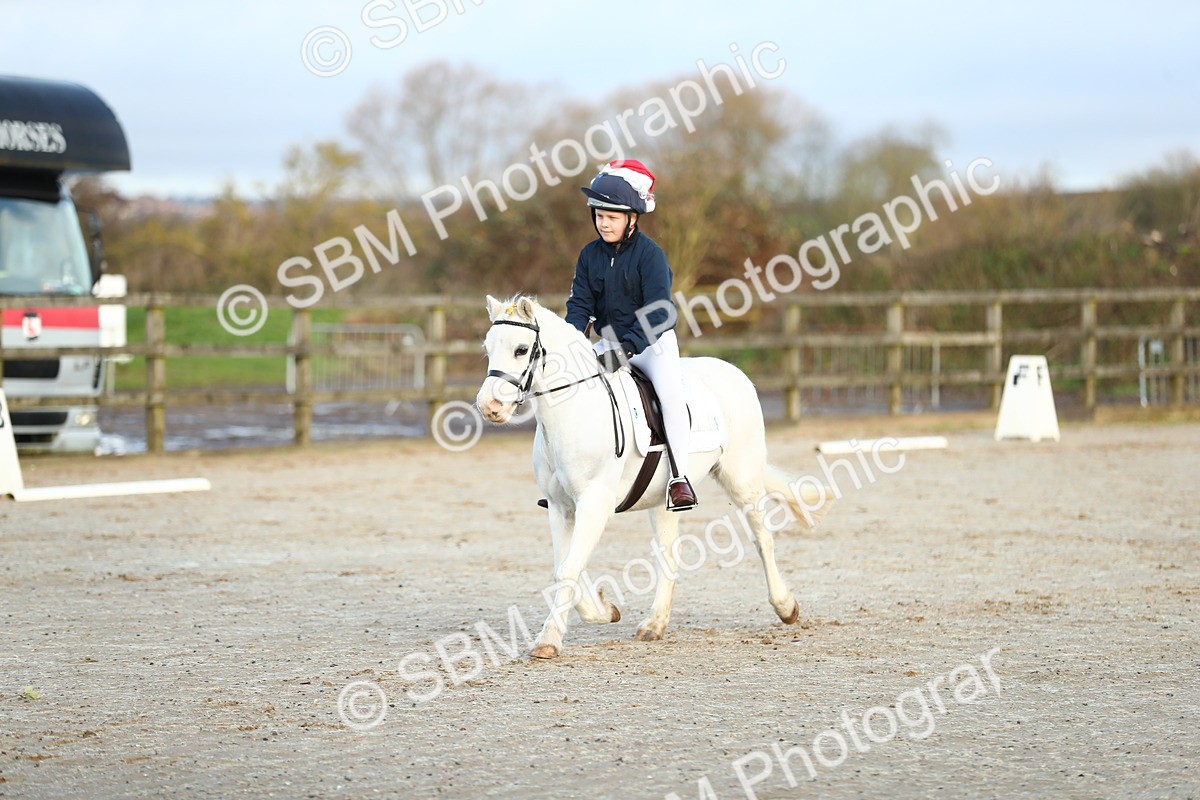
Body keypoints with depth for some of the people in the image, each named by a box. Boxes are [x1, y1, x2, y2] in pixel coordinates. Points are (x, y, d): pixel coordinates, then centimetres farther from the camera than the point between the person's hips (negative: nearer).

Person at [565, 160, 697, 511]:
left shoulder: (649, 254, -13)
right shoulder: (590, 255, 3)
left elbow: (657, 310, -21)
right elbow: (580, 305, 3)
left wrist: (627, 347, -31)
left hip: (652, 340, -6)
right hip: (609, 341, 6)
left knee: (670, 390, -31)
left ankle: (679, 476, -27)